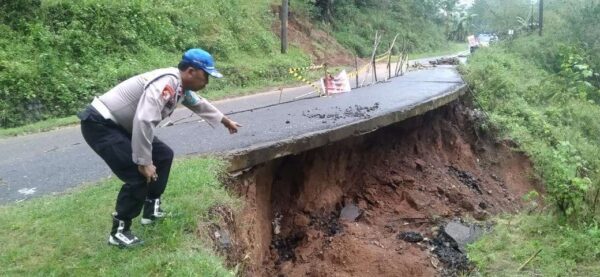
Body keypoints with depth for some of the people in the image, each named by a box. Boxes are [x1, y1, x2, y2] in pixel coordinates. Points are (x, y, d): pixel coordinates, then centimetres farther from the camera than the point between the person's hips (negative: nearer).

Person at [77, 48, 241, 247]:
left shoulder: (181, 86, 5)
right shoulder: (166, 83, -27)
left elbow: (199, 104, 26)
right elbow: (144, 121, -36)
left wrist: (226, 121, 39)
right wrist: (144, 163, -29)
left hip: (120, 124, 10)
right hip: (99, 124, -10)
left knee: (163, 155, 14)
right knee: (139, 175, -16)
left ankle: (151, 210, 25)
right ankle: (119, 232, 1)